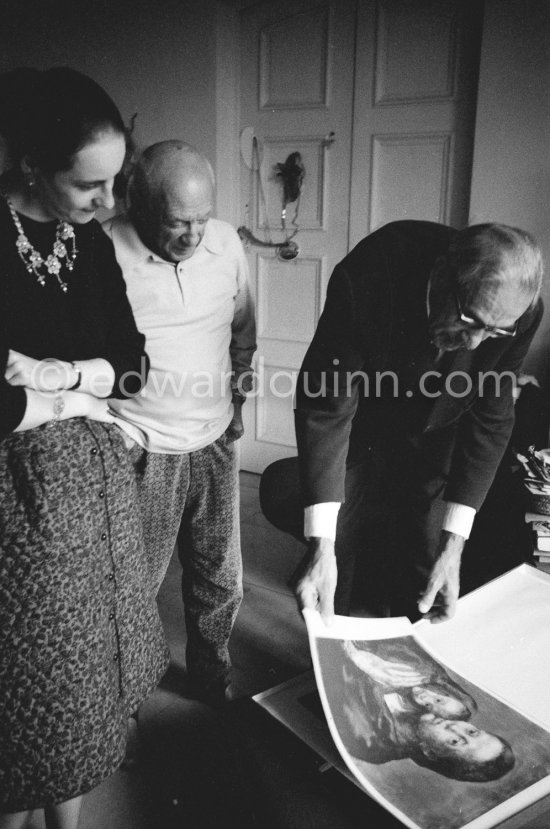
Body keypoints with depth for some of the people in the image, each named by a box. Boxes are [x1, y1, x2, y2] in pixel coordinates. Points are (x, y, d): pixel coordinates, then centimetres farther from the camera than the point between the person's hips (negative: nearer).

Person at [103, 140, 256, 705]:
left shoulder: (225, 241, 0)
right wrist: (122, 434, -9)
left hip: (215, 445, 5)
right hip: (144, 453, -4)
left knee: (221, 581, 16)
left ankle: (213, 679, 40)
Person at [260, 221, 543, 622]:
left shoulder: (520, 311, -28)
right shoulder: (366, 278, -37)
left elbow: (489, 421, -17)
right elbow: (327, 406, -34)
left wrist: (452, 546, -23)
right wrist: (321, 546, -39)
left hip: (431, 447, 2)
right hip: (358, 435, -2)